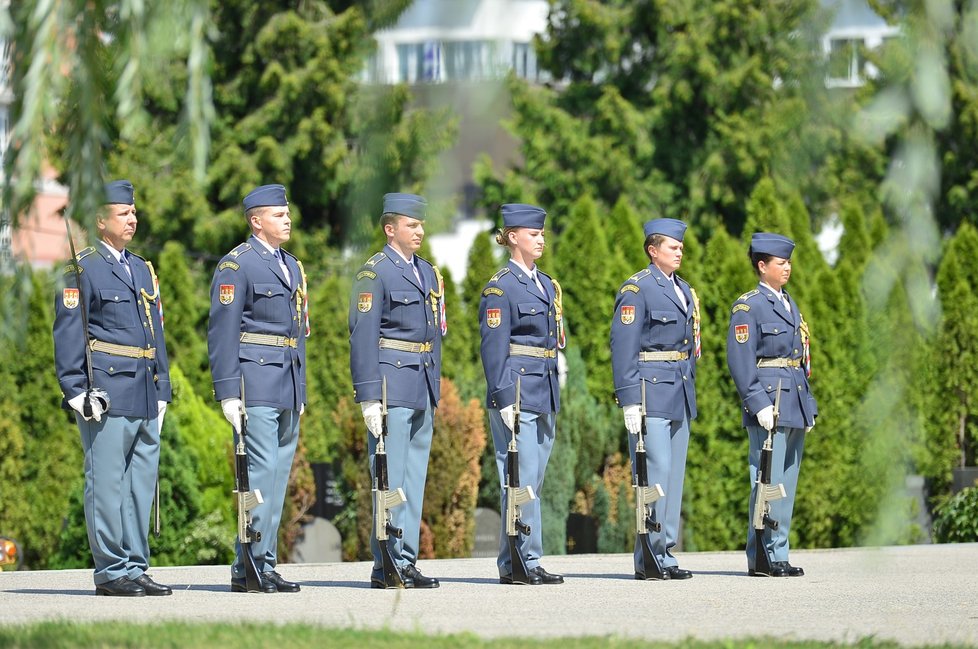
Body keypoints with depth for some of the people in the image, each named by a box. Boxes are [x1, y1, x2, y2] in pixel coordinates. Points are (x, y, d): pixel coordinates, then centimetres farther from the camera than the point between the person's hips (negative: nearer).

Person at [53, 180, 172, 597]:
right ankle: (111, 573, -3)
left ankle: (135, 568, 13)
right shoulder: (83, 269, -3)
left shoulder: (142, 269, 19)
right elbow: (68, 334, -8)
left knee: (142, 484, 8)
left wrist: (161, 390, 16)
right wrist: (76, 391, -15)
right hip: (106, 395, -7)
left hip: (144, 395, 7)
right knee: (107, 484, -5)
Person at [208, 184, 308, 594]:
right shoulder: (236, 265, -6)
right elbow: (222, 332, -10)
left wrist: (301, 390, 19)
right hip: (256, 385, -8)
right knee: (262, 472, -12)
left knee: (279, 475, 7)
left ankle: (265, 564, 11)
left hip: (288, 387, 8)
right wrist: (228, 393, -15)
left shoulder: (291, 266, 18)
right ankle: (250, 567, -9)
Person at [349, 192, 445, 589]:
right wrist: (368, 397, -16)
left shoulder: (428, 273, 16)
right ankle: (388, 566, -4)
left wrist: (435, 390, 17)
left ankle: (406, 561, 12)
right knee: (390, 478, -6)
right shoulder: (374, 273, -7)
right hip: (391, 384, -8)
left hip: (423, 386, 8)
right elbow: (363, 337, -11)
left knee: (414, 477, 9)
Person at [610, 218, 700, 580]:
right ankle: (648, 559, -8)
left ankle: (664, 555, 12)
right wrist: (629, 400, -18)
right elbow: (623, 345, -13)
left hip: (680, 396, 8)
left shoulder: (684, 290, 18)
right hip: (651, 392, -8)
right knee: (655, 472, -11)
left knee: (674, 477, 8)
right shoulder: (636, 289, -8)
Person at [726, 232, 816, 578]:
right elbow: (739, 359, -13)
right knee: (769, 481, -8)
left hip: (795, 404, 8)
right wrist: (758, 404, -19)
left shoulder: (789, 304, 18)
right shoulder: (748, 306, -7)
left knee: (787, 483, 8)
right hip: (769, 404, -8)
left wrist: (808, 405, 17)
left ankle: (778, 557, 12)